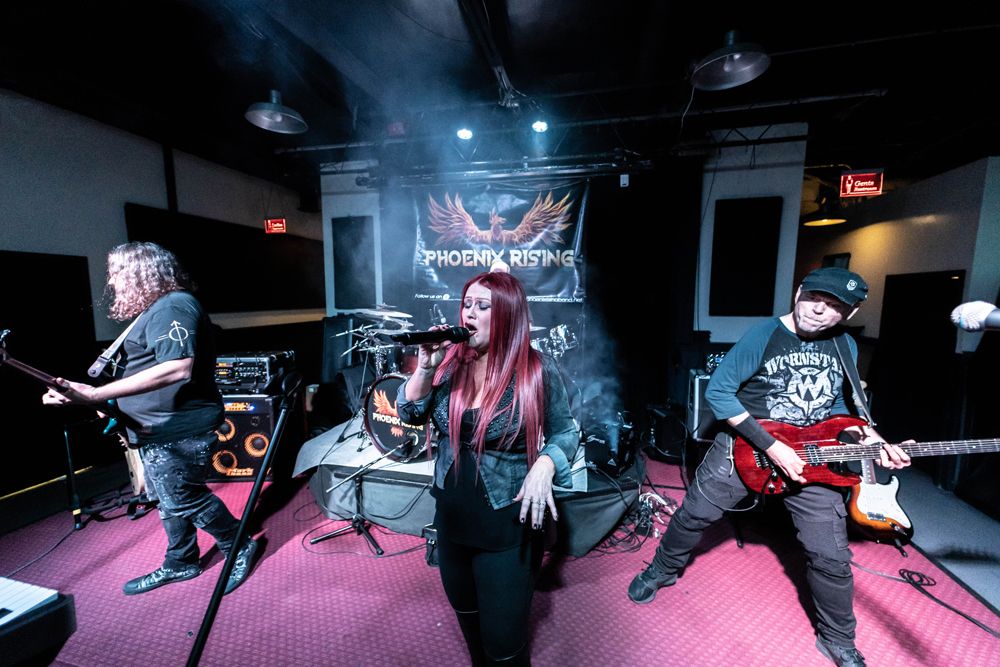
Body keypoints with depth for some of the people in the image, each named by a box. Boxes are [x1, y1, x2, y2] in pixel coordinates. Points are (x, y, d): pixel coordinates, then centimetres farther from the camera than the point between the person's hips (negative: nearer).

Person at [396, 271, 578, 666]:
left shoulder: (538, 371, -16)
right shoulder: (451, 362, -5)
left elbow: (566, 433, -5)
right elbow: (408, 415, -4)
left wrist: (544, 467, -25)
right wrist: (425, 368, -19)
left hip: (509, 525, -4)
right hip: (451, 517, 5)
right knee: (467, 619, 28)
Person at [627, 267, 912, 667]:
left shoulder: (846, 347, 2)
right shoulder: (764, 335, -16)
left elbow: (834, 403, 15)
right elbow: (718, 392, -18)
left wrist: (867, 437, -5)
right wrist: (771, 446, -20)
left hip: (811, 457, 4)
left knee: (831, 556, 8)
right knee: (694, 514, 6)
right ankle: (662, 571, 34)